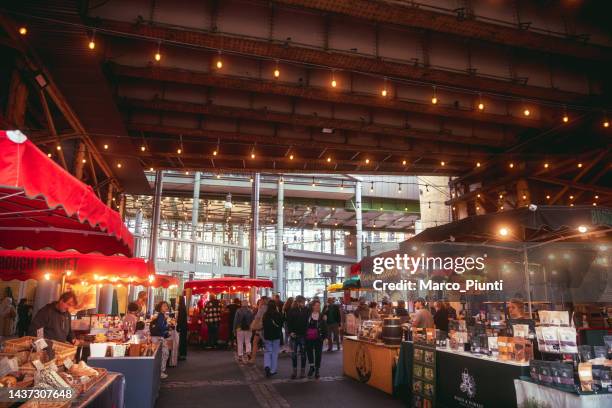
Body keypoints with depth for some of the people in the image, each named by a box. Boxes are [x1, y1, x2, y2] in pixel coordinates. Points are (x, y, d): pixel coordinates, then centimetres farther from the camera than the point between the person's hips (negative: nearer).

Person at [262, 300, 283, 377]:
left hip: (267, 336, 1)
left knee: (267, 352, 12)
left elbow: (263, 326, 0)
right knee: (275, 353, 10)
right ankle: (272, 370, 14)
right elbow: (281, 325, -2)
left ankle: (267, 366, -11)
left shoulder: (265, 315, -9)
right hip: (276, 336, -1)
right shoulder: (279, 315, -13)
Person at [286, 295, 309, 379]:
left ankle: (302, 370, 17)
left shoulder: (306, 310, -2)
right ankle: (294, 370, 15)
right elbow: (288, 322, 0)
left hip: (303, 335, 0)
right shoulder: (292, 310, -2)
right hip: (294, 335, 0)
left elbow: (308, 322, -1)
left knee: (303, 353, 7)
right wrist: (290, 332, -10)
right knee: (294, 353, 5)